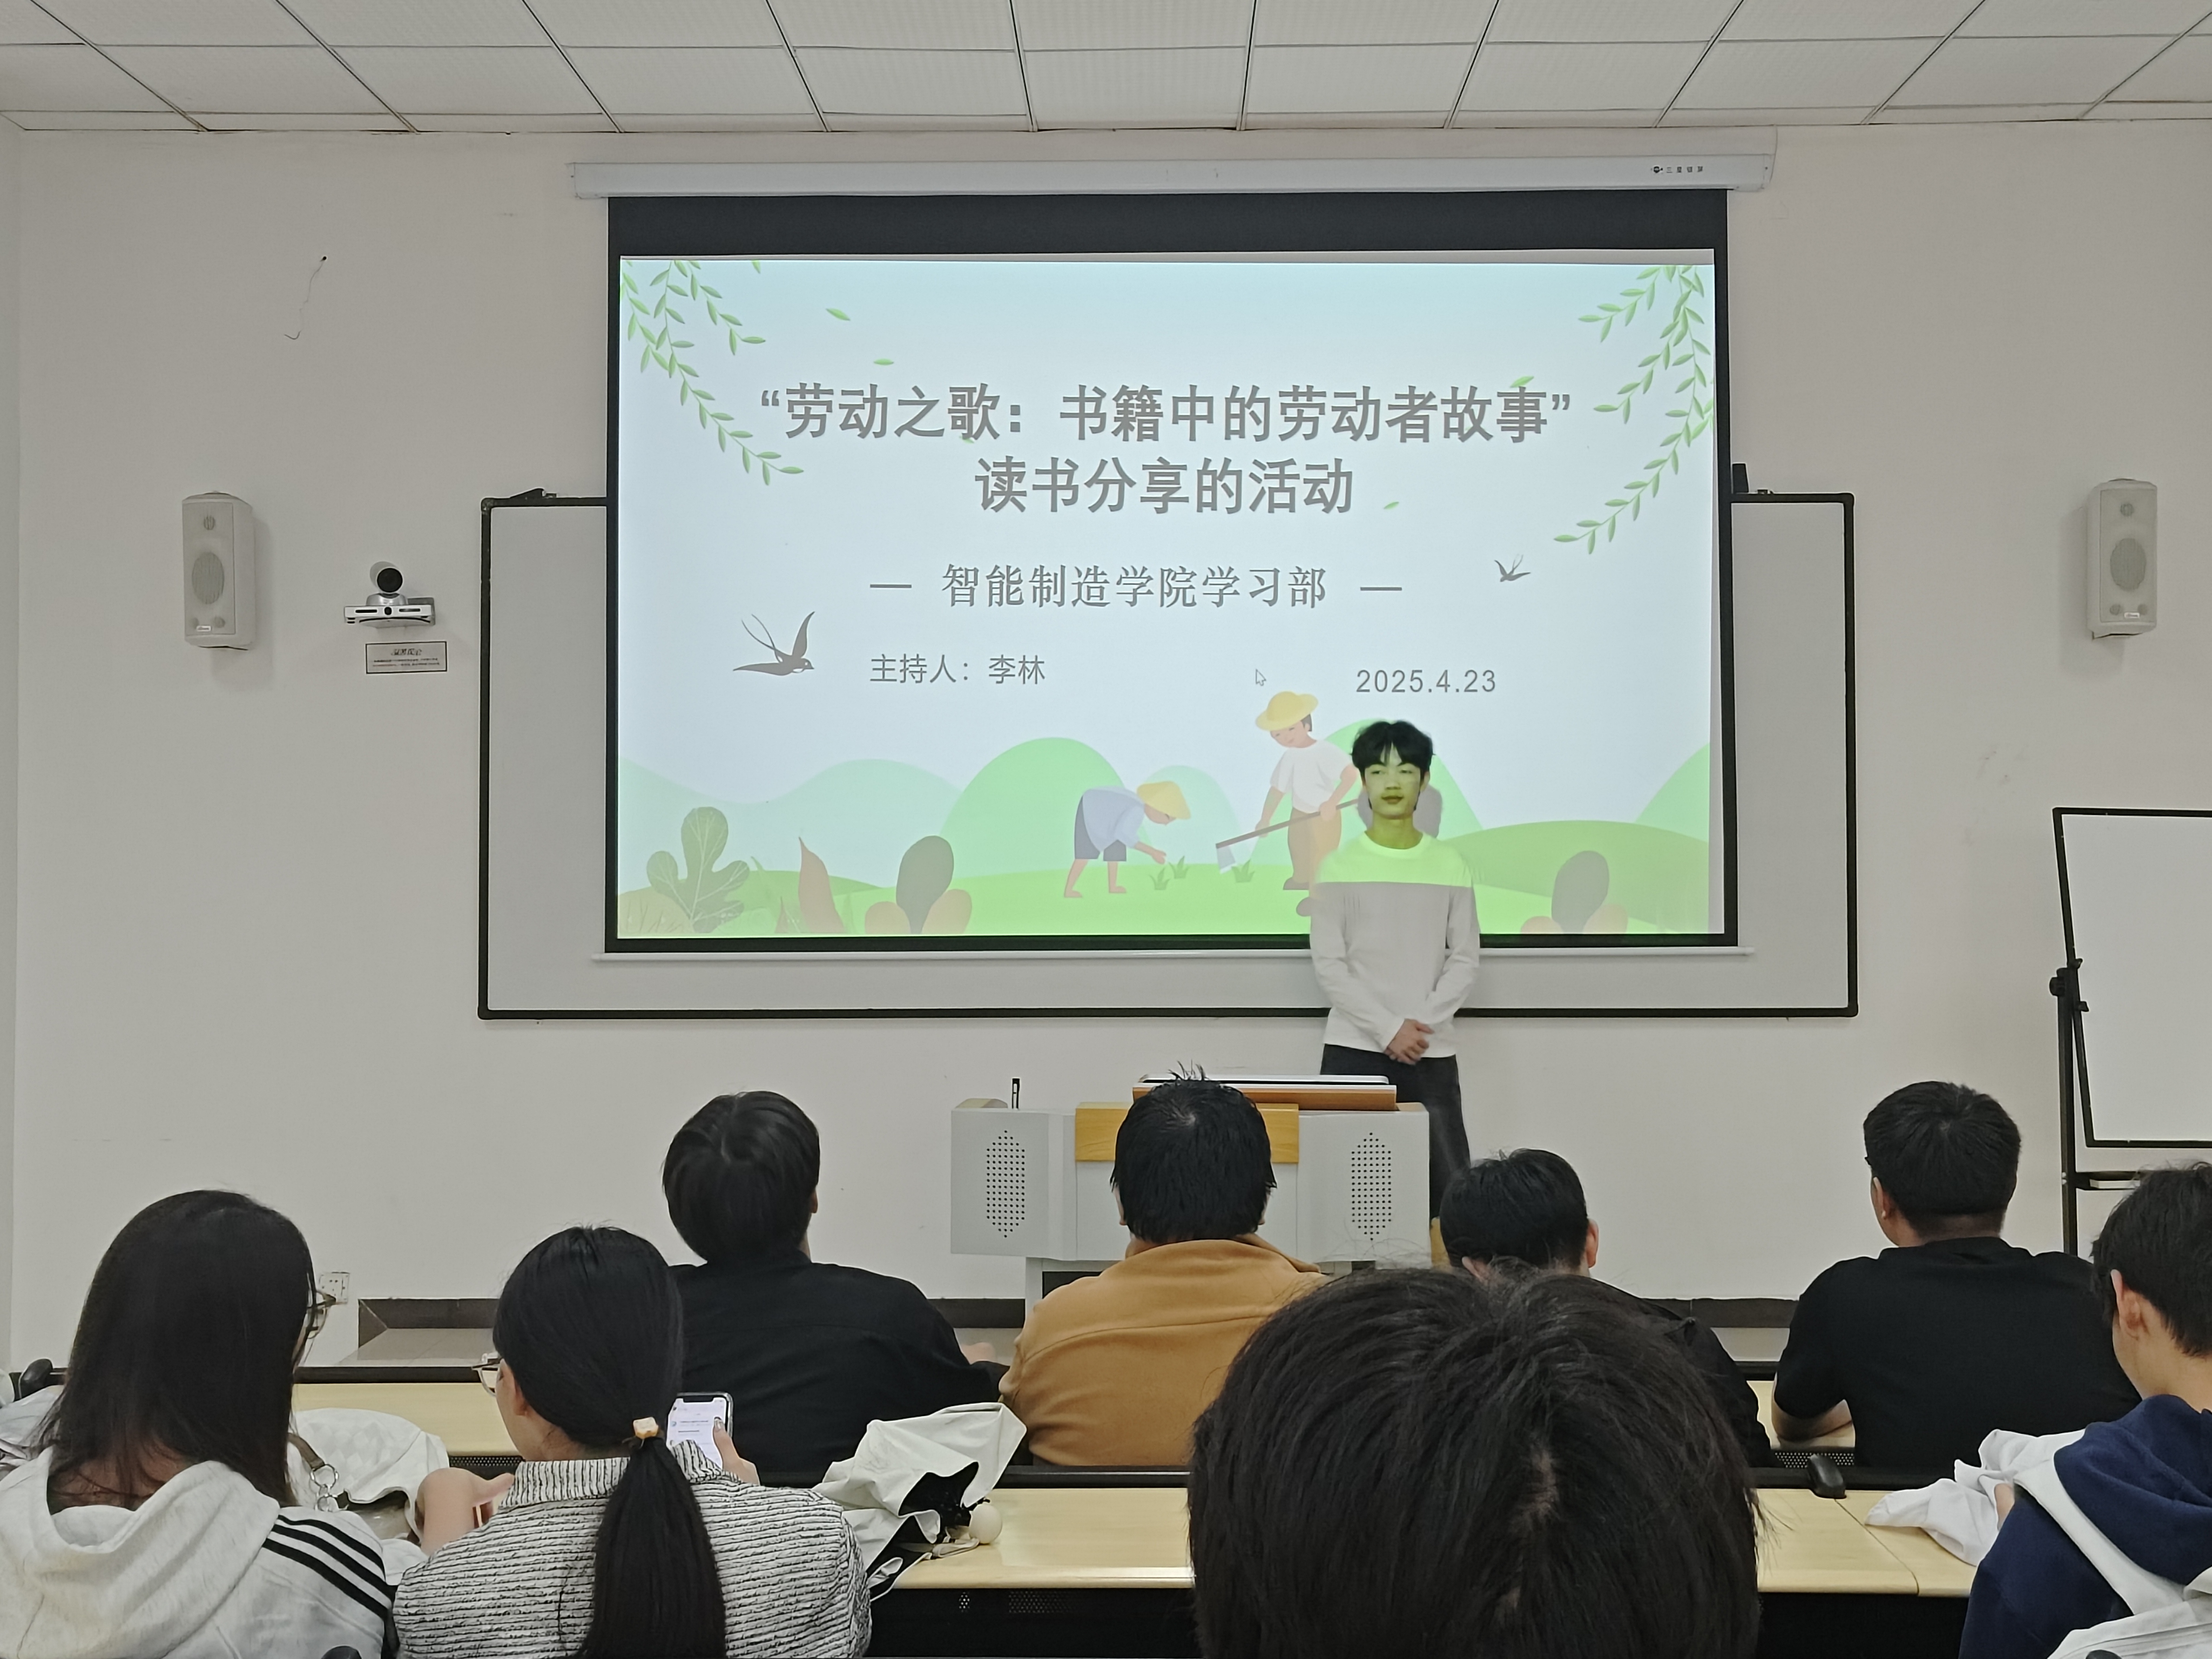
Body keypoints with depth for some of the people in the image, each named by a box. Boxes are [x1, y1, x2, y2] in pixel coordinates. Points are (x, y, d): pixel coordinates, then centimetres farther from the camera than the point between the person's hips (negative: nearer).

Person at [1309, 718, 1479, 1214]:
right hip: (1353, 1050, -1)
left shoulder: (1451, 865, 6)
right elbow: (1328, 965, -3)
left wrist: (1422, 1025, -10)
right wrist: (1387, 1030, -11)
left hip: (1432, 1053, 1)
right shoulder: (1340, 866, 1)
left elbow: (1465, 959, 4)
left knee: (1449, 1187, -3)